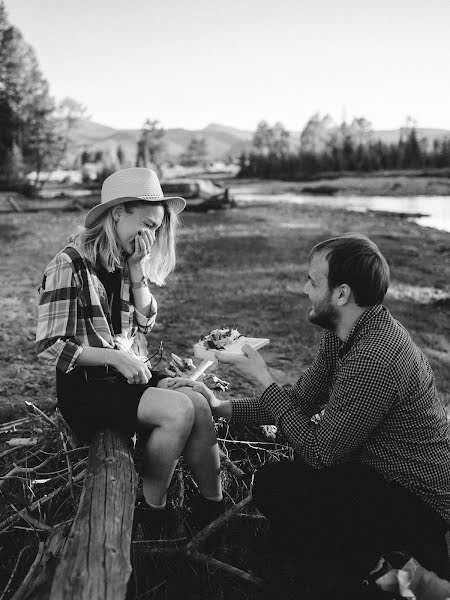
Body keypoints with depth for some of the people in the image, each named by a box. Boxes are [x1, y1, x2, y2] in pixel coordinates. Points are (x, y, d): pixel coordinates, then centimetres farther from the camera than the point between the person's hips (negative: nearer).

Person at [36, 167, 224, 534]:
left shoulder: (125, 261, 8)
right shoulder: (70, 265, -13)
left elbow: (145, 322, 12)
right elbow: (48, 347, -15)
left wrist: (137, 271, -2)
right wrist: (115, 356, -22)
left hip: (131, 373, 7)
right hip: (87, 385, -6)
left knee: (199, 405, -18)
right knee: (179, 411, -25)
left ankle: (214, 507, -4)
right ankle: (153, 511, -5)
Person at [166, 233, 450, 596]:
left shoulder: (372, 360, -31)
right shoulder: (342, 335, 0)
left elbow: (319, 451, -24)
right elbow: (301, 401, 6)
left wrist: (263, 381, -18)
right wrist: (221, 407, 0)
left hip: (418, 505, -9)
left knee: (273, 484, -11)